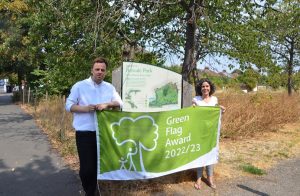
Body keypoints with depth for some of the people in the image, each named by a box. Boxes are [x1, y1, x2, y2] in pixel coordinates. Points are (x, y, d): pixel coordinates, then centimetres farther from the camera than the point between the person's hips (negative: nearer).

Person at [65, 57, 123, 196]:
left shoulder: (110, 87, 9)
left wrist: (107, 104, -17)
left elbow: (120, 103, 2)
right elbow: (69, 105, -4)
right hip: (85, 133, -3)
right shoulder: (79, 86, -2)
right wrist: (85, 108, -20)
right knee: (87, 167, -2)